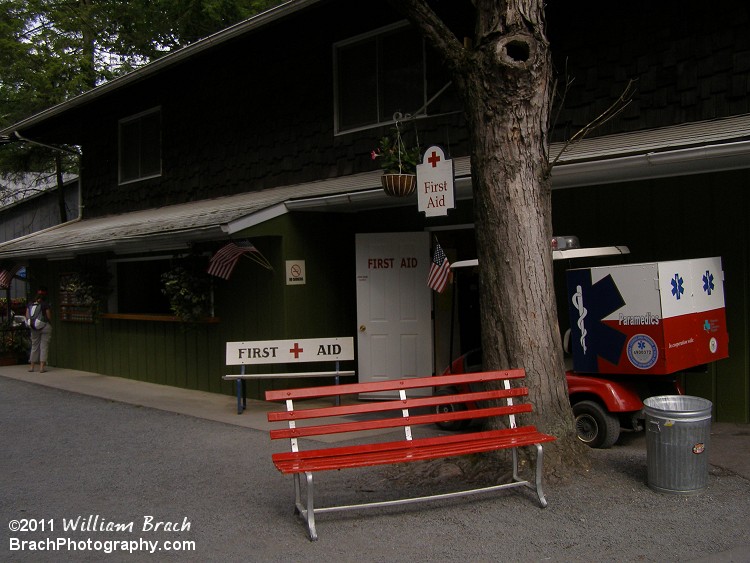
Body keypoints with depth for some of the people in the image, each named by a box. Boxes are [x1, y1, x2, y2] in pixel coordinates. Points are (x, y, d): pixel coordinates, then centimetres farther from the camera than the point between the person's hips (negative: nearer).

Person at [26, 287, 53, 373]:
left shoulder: (30, 304, 3)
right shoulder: (45, 304, -12)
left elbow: (27, 316, 4)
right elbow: (49, 316, -9)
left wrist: (30, 324, 17)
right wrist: (50, 323, 9)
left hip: (34, 328, 5)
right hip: (45, 327, -5)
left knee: (34, 346, 15)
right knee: (44, 346, 0)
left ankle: (32, 367, 19)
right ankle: (41, 367, -4)